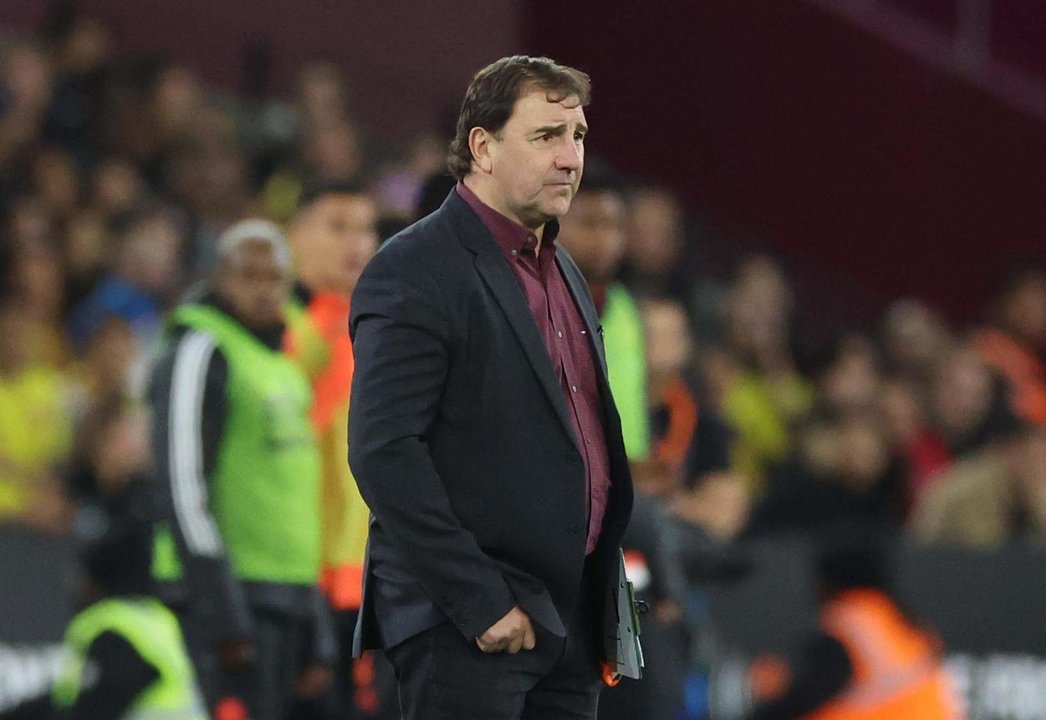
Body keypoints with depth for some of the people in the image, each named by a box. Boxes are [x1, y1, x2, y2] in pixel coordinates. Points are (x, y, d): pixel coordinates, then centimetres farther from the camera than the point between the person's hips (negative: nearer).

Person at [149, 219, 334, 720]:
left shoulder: (281, 366, 20)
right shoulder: (200, 353, -8)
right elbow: (183, 486, -15)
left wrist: (317, 640, 21)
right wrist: (221, 614, -21)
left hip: (287, 598, 9)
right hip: (229, 592, -9)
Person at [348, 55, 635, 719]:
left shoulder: (562, 271, 17)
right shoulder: (415, 272, -10)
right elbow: (383, 452, -18)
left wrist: (605, 607, 15)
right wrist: (480, 602, -20)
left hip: (573, 615, 8)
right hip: (464, 631, -8)